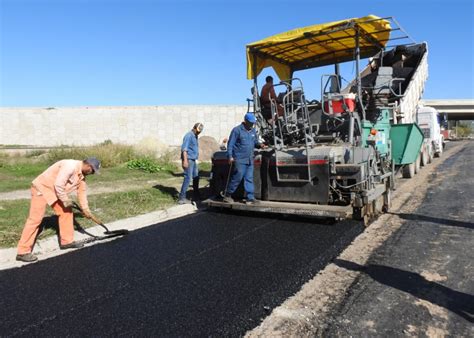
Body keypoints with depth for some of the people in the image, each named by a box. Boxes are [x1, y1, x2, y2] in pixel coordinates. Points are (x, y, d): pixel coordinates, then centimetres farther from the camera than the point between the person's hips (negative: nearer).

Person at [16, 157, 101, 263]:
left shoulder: (82, 175, 5)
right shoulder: (70, 166, -27)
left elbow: (82, 192, 13)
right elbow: (58, 185, -30)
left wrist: (86, 209, 13)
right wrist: (66, 200, -17)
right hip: (41, 188, -10)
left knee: (66, 212, 8)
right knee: (35, 219, -11)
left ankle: (67, 241, 18)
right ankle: (23, 252, -6)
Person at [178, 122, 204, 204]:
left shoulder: (195, 136, 18)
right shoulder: (189, 135, -13)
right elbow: (184, 149, -20)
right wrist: (185, 160, -27)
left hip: (193, 160, 10)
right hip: (188, 160, -10)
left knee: (196, 177, 14)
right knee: (188, 178, -13)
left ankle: (196, 196, 26)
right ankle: (182, 198, -12)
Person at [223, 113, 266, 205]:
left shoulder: (253, 131, 14)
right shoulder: (237, 130, -7)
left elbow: (255, 142, 22)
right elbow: (230, 144, -8)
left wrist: (259, 145, 0)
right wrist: (230, 156, -15)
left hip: (250, 160, 7)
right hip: (239, 160, -7)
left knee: (249, 179, 6)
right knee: (237, 177, -5)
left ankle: (250, 198, 9)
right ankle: (227, 195, 10)